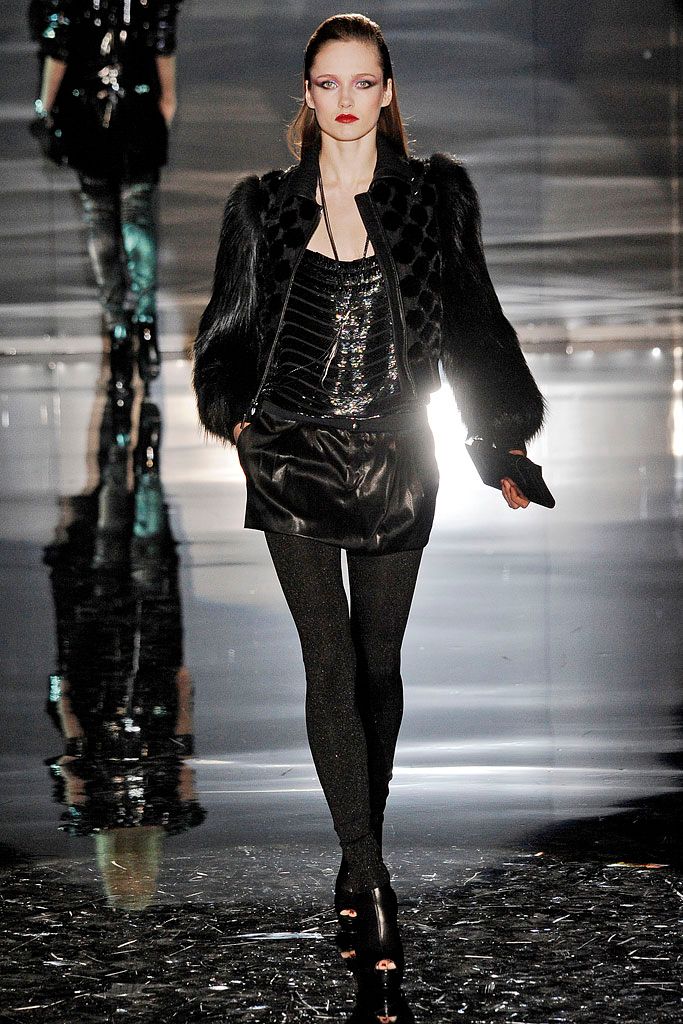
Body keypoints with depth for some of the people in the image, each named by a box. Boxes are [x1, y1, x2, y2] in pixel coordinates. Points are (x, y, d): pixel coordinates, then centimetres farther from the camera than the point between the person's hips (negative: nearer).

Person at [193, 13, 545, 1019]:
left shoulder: (434, 195, 5)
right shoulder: (266, 206, 6)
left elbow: (473, 322, 8)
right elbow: (233, 322, 13)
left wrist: (503, 436, 6)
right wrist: (234, 411, 1)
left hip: (394, 457, 1)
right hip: (294, 454, 0)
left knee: (379, 662, 7)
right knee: (330, 663, -7)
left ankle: (359, 852, 22)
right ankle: (372, 888, -9)